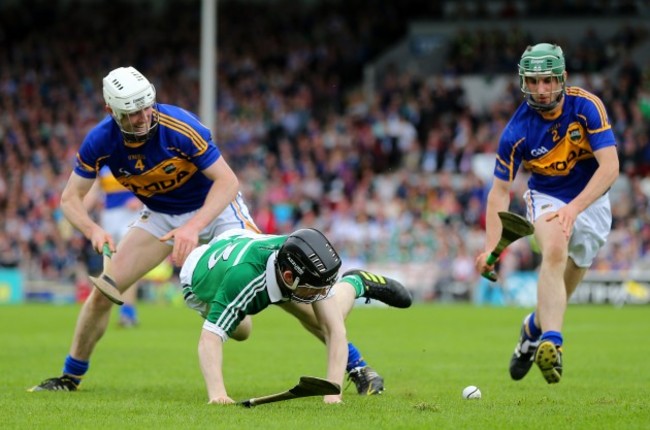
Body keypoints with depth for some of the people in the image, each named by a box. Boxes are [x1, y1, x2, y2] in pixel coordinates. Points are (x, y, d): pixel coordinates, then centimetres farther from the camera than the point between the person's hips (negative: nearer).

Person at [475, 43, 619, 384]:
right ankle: (551, 342, -42)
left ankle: (536, 326, 41)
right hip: (546, 197, -1)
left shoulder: (587, 106, -23)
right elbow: (500, 191, -15)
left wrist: (574, 208, -39)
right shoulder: (517, 131, -21)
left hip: (591, 200, 2)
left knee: (565, 285, 8)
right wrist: (491, 247, -28)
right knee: (554, 250, -32)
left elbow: (609, 167, -27)